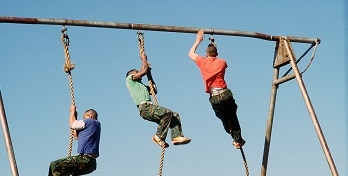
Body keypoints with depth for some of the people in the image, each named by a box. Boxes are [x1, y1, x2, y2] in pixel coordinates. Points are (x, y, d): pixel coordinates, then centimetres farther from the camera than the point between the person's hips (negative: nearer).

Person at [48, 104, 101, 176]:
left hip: (85, 159, -10)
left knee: (54, 165, -13)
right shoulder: (96, 125, 24)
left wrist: (72, 111, 26)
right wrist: (75, 116, 35)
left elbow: (72, 125, 9)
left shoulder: (89, 121, -3)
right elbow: (76, 136, 31)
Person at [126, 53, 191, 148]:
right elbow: (144, 70, -2)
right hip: (145, 108, -9)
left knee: (175, 115, 3)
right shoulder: (130, 79, 9)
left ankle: (177, 137, -9)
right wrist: (144, 58, 16)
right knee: (167, 113, -27)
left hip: (149, 108, 9)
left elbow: (154, 90, 34)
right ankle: (159, 137, -22)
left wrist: (149, 74, 34)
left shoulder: (141, 85, 34)